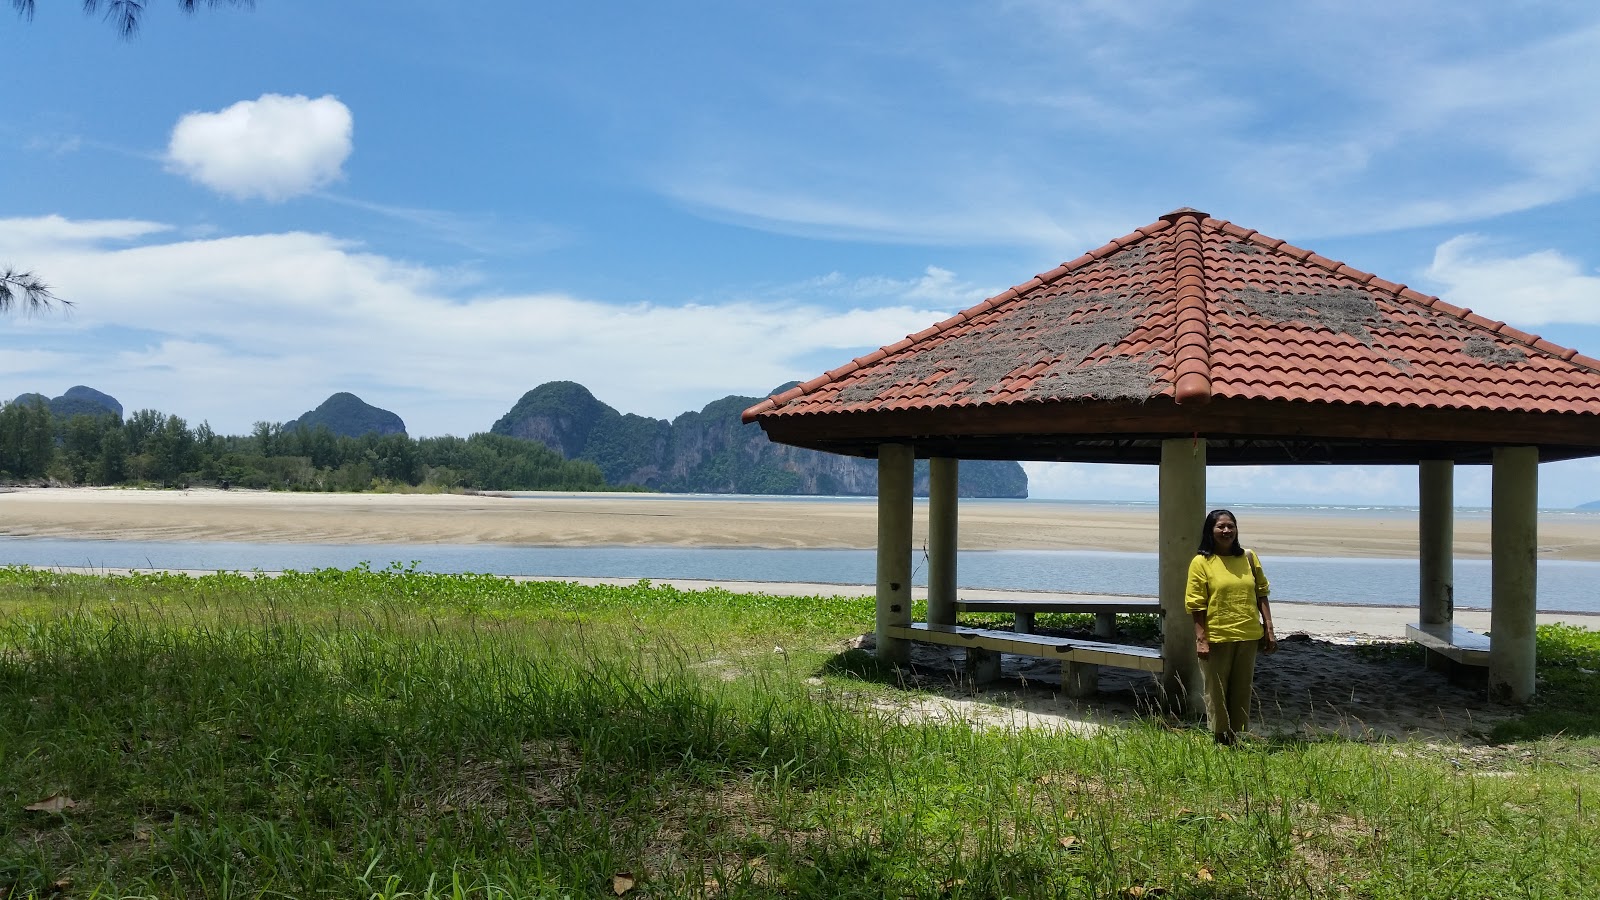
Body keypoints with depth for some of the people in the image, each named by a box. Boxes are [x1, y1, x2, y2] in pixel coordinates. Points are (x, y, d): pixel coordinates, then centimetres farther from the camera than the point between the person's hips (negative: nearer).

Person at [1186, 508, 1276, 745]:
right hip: (1217, 638, -4)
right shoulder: (1201, 562, -5)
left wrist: (1268, 629, 5)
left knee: (1242, 691, 12)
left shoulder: (1249, 558, 7)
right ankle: (1219, 741, 16)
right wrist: (1201, 639, -12)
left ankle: (1239, 739, 22)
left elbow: (1261, 594, 11)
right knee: (1216, 692, 5)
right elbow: (1197, 604, -7)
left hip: (1248, 636, 4)